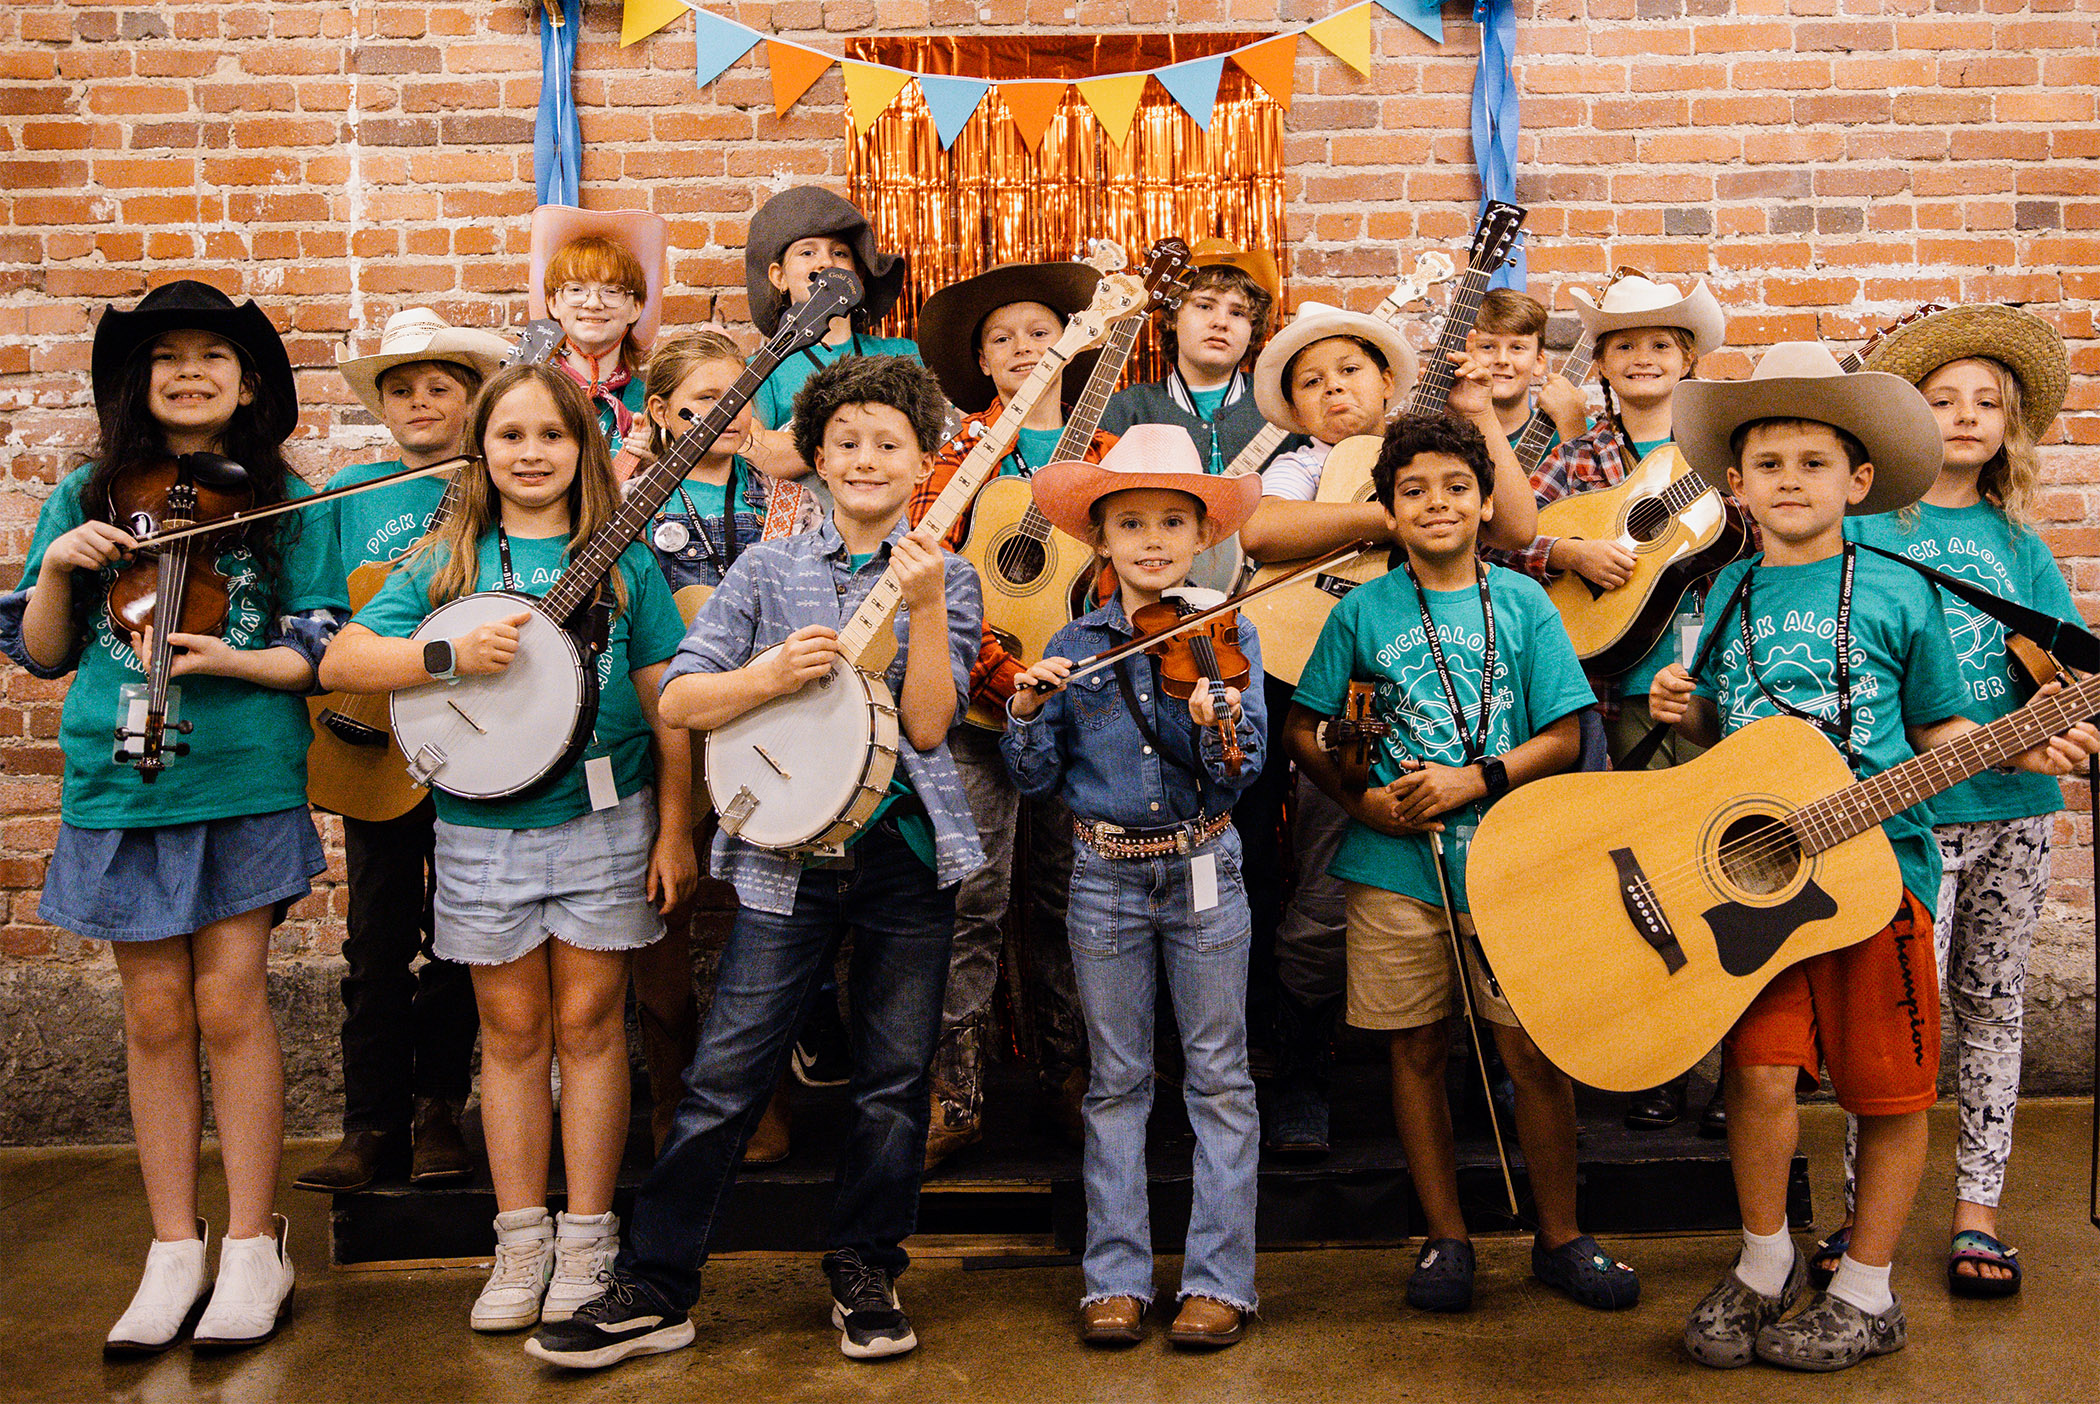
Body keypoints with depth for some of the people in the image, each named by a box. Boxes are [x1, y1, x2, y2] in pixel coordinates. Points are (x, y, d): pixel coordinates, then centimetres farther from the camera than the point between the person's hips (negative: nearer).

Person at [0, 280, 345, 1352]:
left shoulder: (284, 502, 2)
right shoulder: (89, 497, 8)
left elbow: (322, 653, -1)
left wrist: (224, 659, -17)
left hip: (245, 781, -2)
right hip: (120, 787, 2)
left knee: (230, 1004, -1)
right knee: (156, 1013, 7)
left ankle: (253, 1247, 12)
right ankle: (173, 1252, 19)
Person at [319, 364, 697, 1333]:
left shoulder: (621, 560, 2)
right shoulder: (444, 563, 5)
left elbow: (666, 704, 2)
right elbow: (340, 661, -4)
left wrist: (675, 829, -2)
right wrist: (454, 655, -19)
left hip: (604, 821, -1)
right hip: (482, 831, 1)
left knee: (588, 1022, 5)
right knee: (511, 1030, 9)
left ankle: (587, 1239, 16)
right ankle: (522, 1242, 20)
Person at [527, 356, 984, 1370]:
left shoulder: (944, 579, 5)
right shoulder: (768, 568, 5)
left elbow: (926, 723, -7)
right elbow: (677, 700, -2)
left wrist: (922, 605, -15)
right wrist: (770, 674, -18)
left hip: (908, 854, 1)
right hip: (787, 853, 0)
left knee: (894, 1080, 9)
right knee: (723, 1079, 0)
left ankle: (865, 1271, 27)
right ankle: (651, 1291, 13)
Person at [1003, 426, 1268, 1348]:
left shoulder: (1226, 639, -3)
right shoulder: (1072, 648, 1)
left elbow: (1237, 778, -11)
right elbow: (1036, 779, 1)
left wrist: (1220, 730, -31)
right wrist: (1027, 712, -17)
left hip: (1203, 873, -1)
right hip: (1104, 880, 1)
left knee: (1218, 1078, 5)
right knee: (1116, 1082, 10)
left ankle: (1219, 1279, 16)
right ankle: (1116, 1280, 19)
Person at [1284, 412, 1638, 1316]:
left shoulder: (1522, 602, 3)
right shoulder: (1361, 611, 3)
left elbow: (1562, 737, 1)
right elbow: (1302, 730, 8)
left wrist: (1470, 781, -12)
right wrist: (1361, 802, -7)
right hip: (1394, 867, 1)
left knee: (1537, 1052, 1)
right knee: (1417, 1049, 8)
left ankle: (1559, 1238, 20)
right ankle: (1445, 1237, 23)